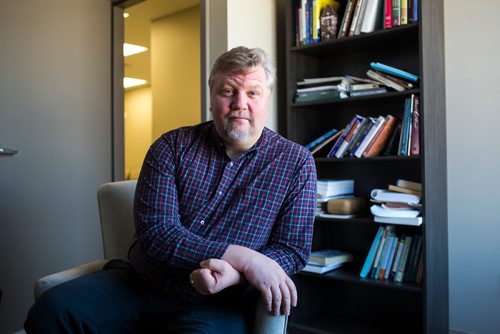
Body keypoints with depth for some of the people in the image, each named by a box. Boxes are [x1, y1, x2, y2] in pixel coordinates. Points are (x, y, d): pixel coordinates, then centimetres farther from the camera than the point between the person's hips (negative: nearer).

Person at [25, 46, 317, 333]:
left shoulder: (296, 162, 0)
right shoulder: (171, 147, 0)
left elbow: (294, 250, -3)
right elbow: (156, 234, -10)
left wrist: (233, 275, -22)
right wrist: (243, 258, -19)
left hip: (216, 304, -2)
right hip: (139, 286, 3)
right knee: (52, 310, -21)